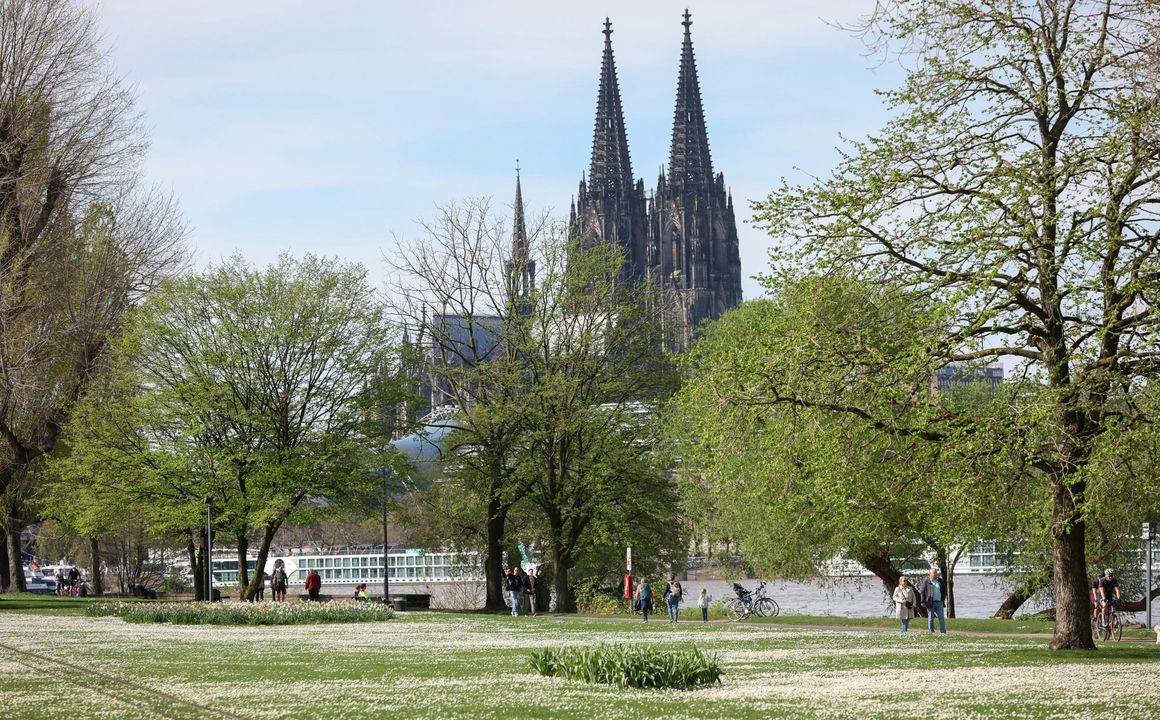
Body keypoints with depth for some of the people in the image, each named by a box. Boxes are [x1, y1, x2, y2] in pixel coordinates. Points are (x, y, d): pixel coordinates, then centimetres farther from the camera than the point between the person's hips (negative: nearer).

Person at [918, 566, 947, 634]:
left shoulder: (941, 581, 11)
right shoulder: (926, 581, -2)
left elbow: (944, 591, 21)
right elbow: (922, 591, -2)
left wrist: (943, 600, 10)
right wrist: (923, 602, -8)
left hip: (939, 602, 3)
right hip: (930, 603, -3)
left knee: (942, 617, -2)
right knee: (930, 618, 1)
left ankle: (943, 632, -1)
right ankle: (931, 632, 6)